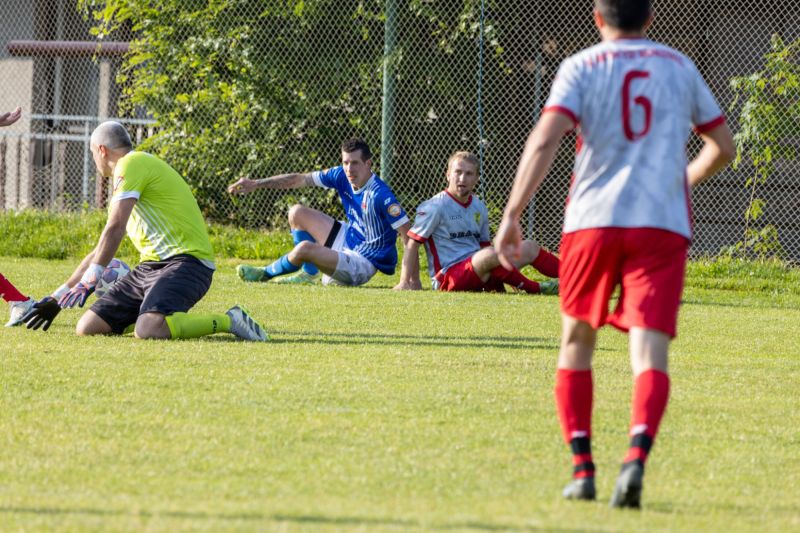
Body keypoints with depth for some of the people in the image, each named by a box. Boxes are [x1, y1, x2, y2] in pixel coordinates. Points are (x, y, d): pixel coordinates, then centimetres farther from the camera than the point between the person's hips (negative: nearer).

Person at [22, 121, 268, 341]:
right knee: (87, 327, -3)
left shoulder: (131, 163, -4)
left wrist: (88, 280, -19)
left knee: (147, 331, -35)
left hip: (186, 262, -9)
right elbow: (101, 250, 32)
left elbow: (114, 229, -16)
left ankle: (228, 321, -17)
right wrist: (56, 298, 32)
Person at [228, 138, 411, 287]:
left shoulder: (380, 195, -29)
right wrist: (256, 184, 1)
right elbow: (299, 180, 1)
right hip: (347, 239, 8)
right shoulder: (341, 176, -8)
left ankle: (266, 274, 7)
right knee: (297, 213, 9)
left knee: (305, 248, -25)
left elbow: (408, 234, -29)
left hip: (364, 260, -8)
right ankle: (309, 274, 13)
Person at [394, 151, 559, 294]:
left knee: (529, 248, 4)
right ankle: (536, 289, -25)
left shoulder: (479, 208, 15)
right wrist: (405, 283, -14)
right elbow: (412, 244, -9)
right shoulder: (435, 207, -8)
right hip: (448, 277, -8)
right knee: (490, 255, -35)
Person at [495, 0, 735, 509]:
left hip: (592, 220, -1)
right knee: (650, 352, -7)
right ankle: (637, 457, -31)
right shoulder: (679, 67, 14)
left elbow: (544, 141, -9)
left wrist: (512, 215, -10)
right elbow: (723, 146, 21)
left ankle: (582, 468, 10)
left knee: (576, 343, 17)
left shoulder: (581, 68, 5)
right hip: (663, 223, 1)